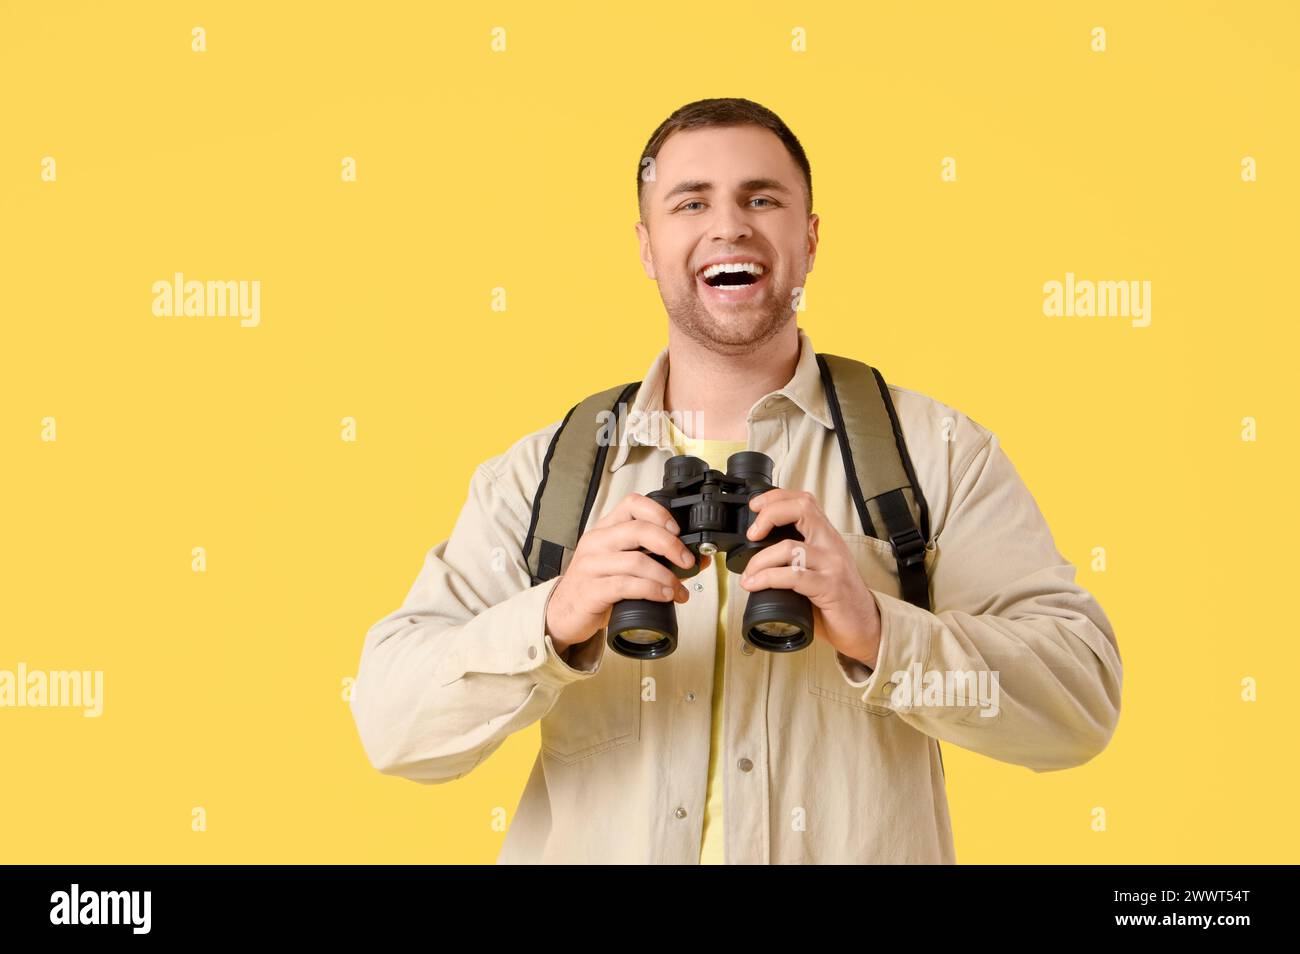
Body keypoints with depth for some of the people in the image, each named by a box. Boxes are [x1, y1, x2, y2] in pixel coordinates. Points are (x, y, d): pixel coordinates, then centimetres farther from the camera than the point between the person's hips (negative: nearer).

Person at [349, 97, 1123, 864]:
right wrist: (553, 624, -20)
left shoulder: (937, 451, 3)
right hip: (592, 846, 2)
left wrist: (881, 633, -21)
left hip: (863, 847, -1)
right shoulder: (540, 475, 5)